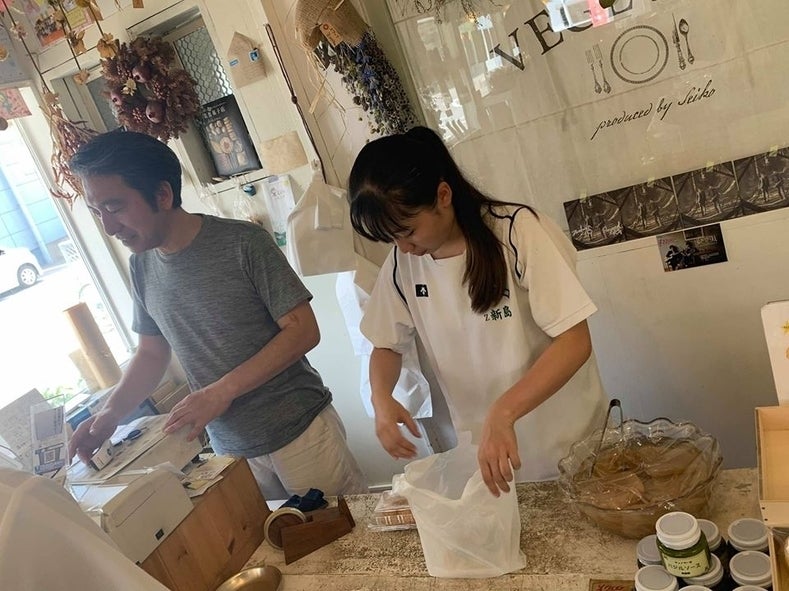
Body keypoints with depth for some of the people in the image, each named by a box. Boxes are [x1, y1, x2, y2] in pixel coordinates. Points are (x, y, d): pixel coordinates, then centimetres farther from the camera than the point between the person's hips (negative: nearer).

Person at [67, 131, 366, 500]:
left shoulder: (243, 244, -16)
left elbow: (304, 331, -16)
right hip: (229, 448, 4)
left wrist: (223, 390, -20)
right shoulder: (141, 266, 2)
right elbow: (151, 353, 12)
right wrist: (111, 413, -3)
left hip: (299, 431, -4)